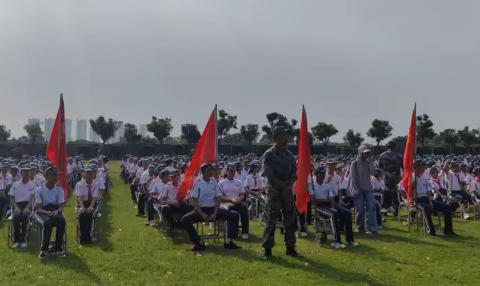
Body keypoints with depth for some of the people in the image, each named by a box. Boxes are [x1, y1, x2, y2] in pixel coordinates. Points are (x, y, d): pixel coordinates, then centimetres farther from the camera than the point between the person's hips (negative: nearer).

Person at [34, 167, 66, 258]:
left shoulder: (60, 190, 0)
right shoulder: (39, 190, -7)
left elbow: (62, 206, -5)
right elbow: (38, 208, -10)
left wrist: (57, 211, -29)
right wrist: (47, 212, -31)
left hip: (56, 211, 2)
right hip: (43, 212, -2)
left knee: (62, 220, -32)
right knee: (47, 222, -37)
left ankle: (58, 247, -21)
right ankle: (44, 249, -22)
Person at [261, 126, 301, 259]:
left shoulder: (289, 155, 10)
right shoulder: (268, 155, -8)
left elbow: (294, 173, 7)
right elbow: (270, 175, -14)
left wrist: (289, 187, -10)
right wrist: (284, 187, -14)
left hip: (288, 192, 5)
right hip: (274, 192, -5)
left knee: (290, 221, 7)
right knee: (271, 221, -3)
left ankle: (290, 248, 17)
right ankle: (267, 249, 5)